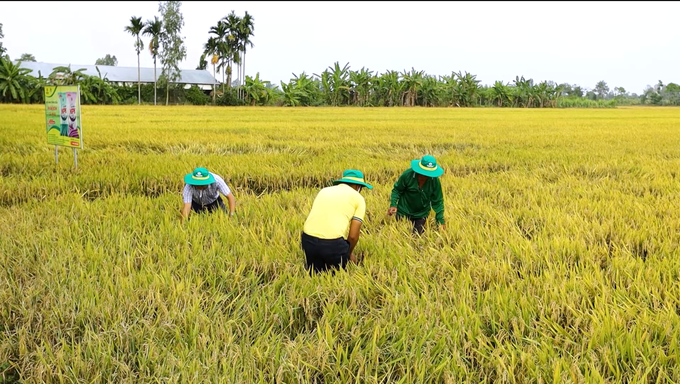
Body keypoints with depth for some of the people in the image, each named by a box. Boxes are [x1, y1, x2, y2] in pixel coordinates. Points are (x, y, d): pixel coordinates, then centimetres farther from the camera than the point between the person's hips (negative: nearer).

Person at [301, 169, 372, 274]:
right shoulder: (358, 198, 9)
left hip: (308, 239, 4)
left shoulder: (324, 191, 23)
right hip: (333, 242, -4)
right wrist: (349, 253, 22)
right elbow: (353, 235, 2)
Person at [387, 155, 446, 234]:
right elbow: (397, 190, -9)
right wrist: (393, 205, -24)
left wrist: (440, 220, -12)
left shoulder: (435, 181, -17)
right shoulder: (407, 175, -22)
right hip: (404, 211, -1)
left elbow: (437, 201, -8)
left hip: (421, 214, 1)